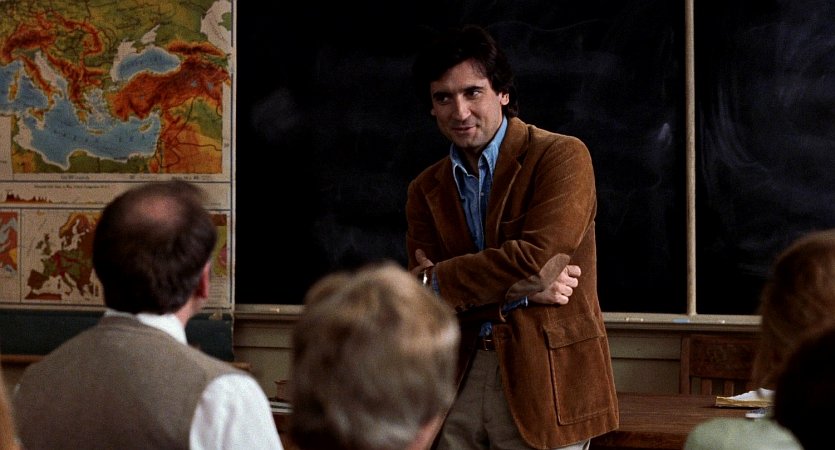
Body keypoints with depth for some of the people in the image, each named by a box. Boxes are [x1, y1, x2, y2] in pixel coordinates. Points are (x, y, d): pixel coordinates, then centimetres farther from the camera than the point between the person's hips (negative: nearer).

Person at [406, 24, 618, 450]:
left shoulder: (561, 156, -4)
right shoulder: (425, 190, 11)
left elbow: (537, 256, -17)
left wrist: (434, 281, -8)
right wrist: (516, 294, -13)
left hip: (544, 380, -4)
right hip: (458, 382, 4)